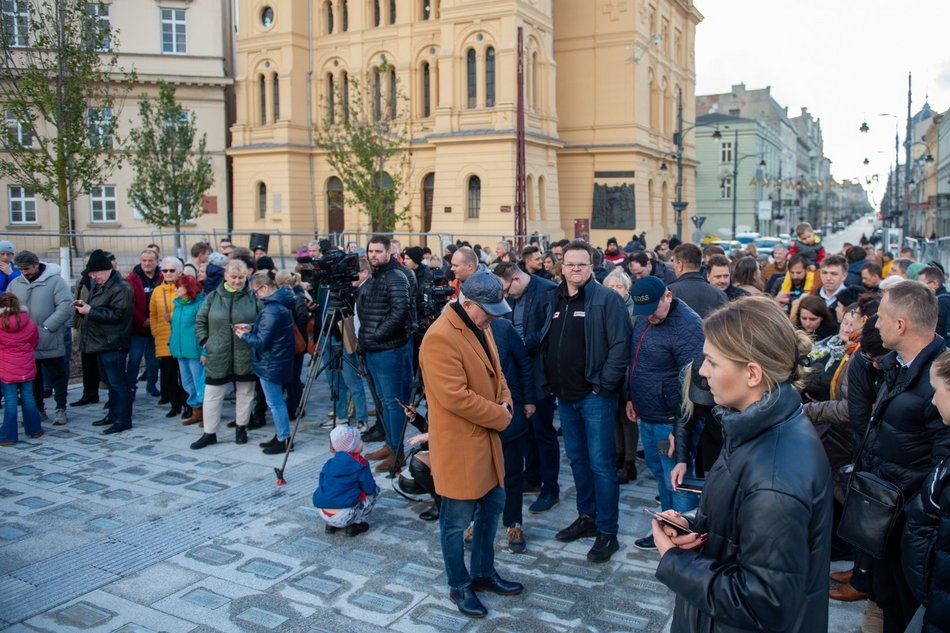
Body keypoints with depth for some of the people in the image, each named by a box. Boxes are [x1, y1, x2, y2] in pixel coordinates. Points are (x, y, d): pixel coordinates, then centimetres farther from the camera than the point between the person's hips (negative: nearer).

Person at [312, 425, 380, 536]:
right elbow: (370, 489, -4)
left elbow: (322, 485, 16)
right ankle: (354, 525, 5)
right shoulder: (360, 464, -5)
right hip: (344, 516, -6)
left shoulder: (329, 463, 9)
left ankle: (331, 525, 17)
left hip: (324, 515, 6)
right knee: (375, 492, 12)